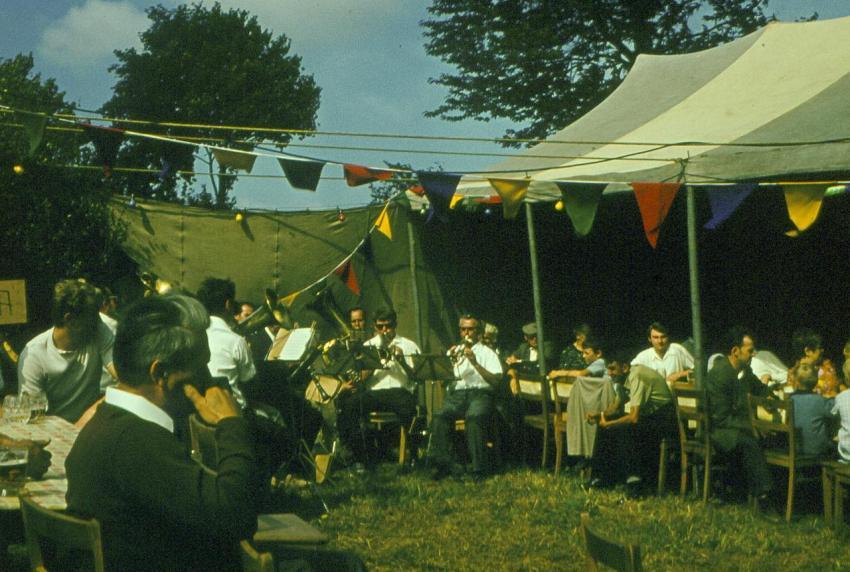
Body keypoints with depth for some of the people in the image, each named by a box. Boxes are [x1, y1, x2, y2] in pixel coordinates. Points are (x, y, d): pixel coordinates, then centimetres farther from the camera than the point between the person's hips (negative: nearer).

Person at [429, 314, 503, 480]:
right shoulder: (453, 351, 25)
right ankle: (442, 464, -27)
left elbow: (496, 380, -1)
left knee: (474, 417, -36)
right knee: (439, 416, -30)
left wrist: (476, 363, -11)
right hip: (456, 393, 3)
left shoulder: (487, 353, 15)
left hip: (480, 393, -3)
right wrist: (452, 361, -6)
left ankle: (479, 468, -32)